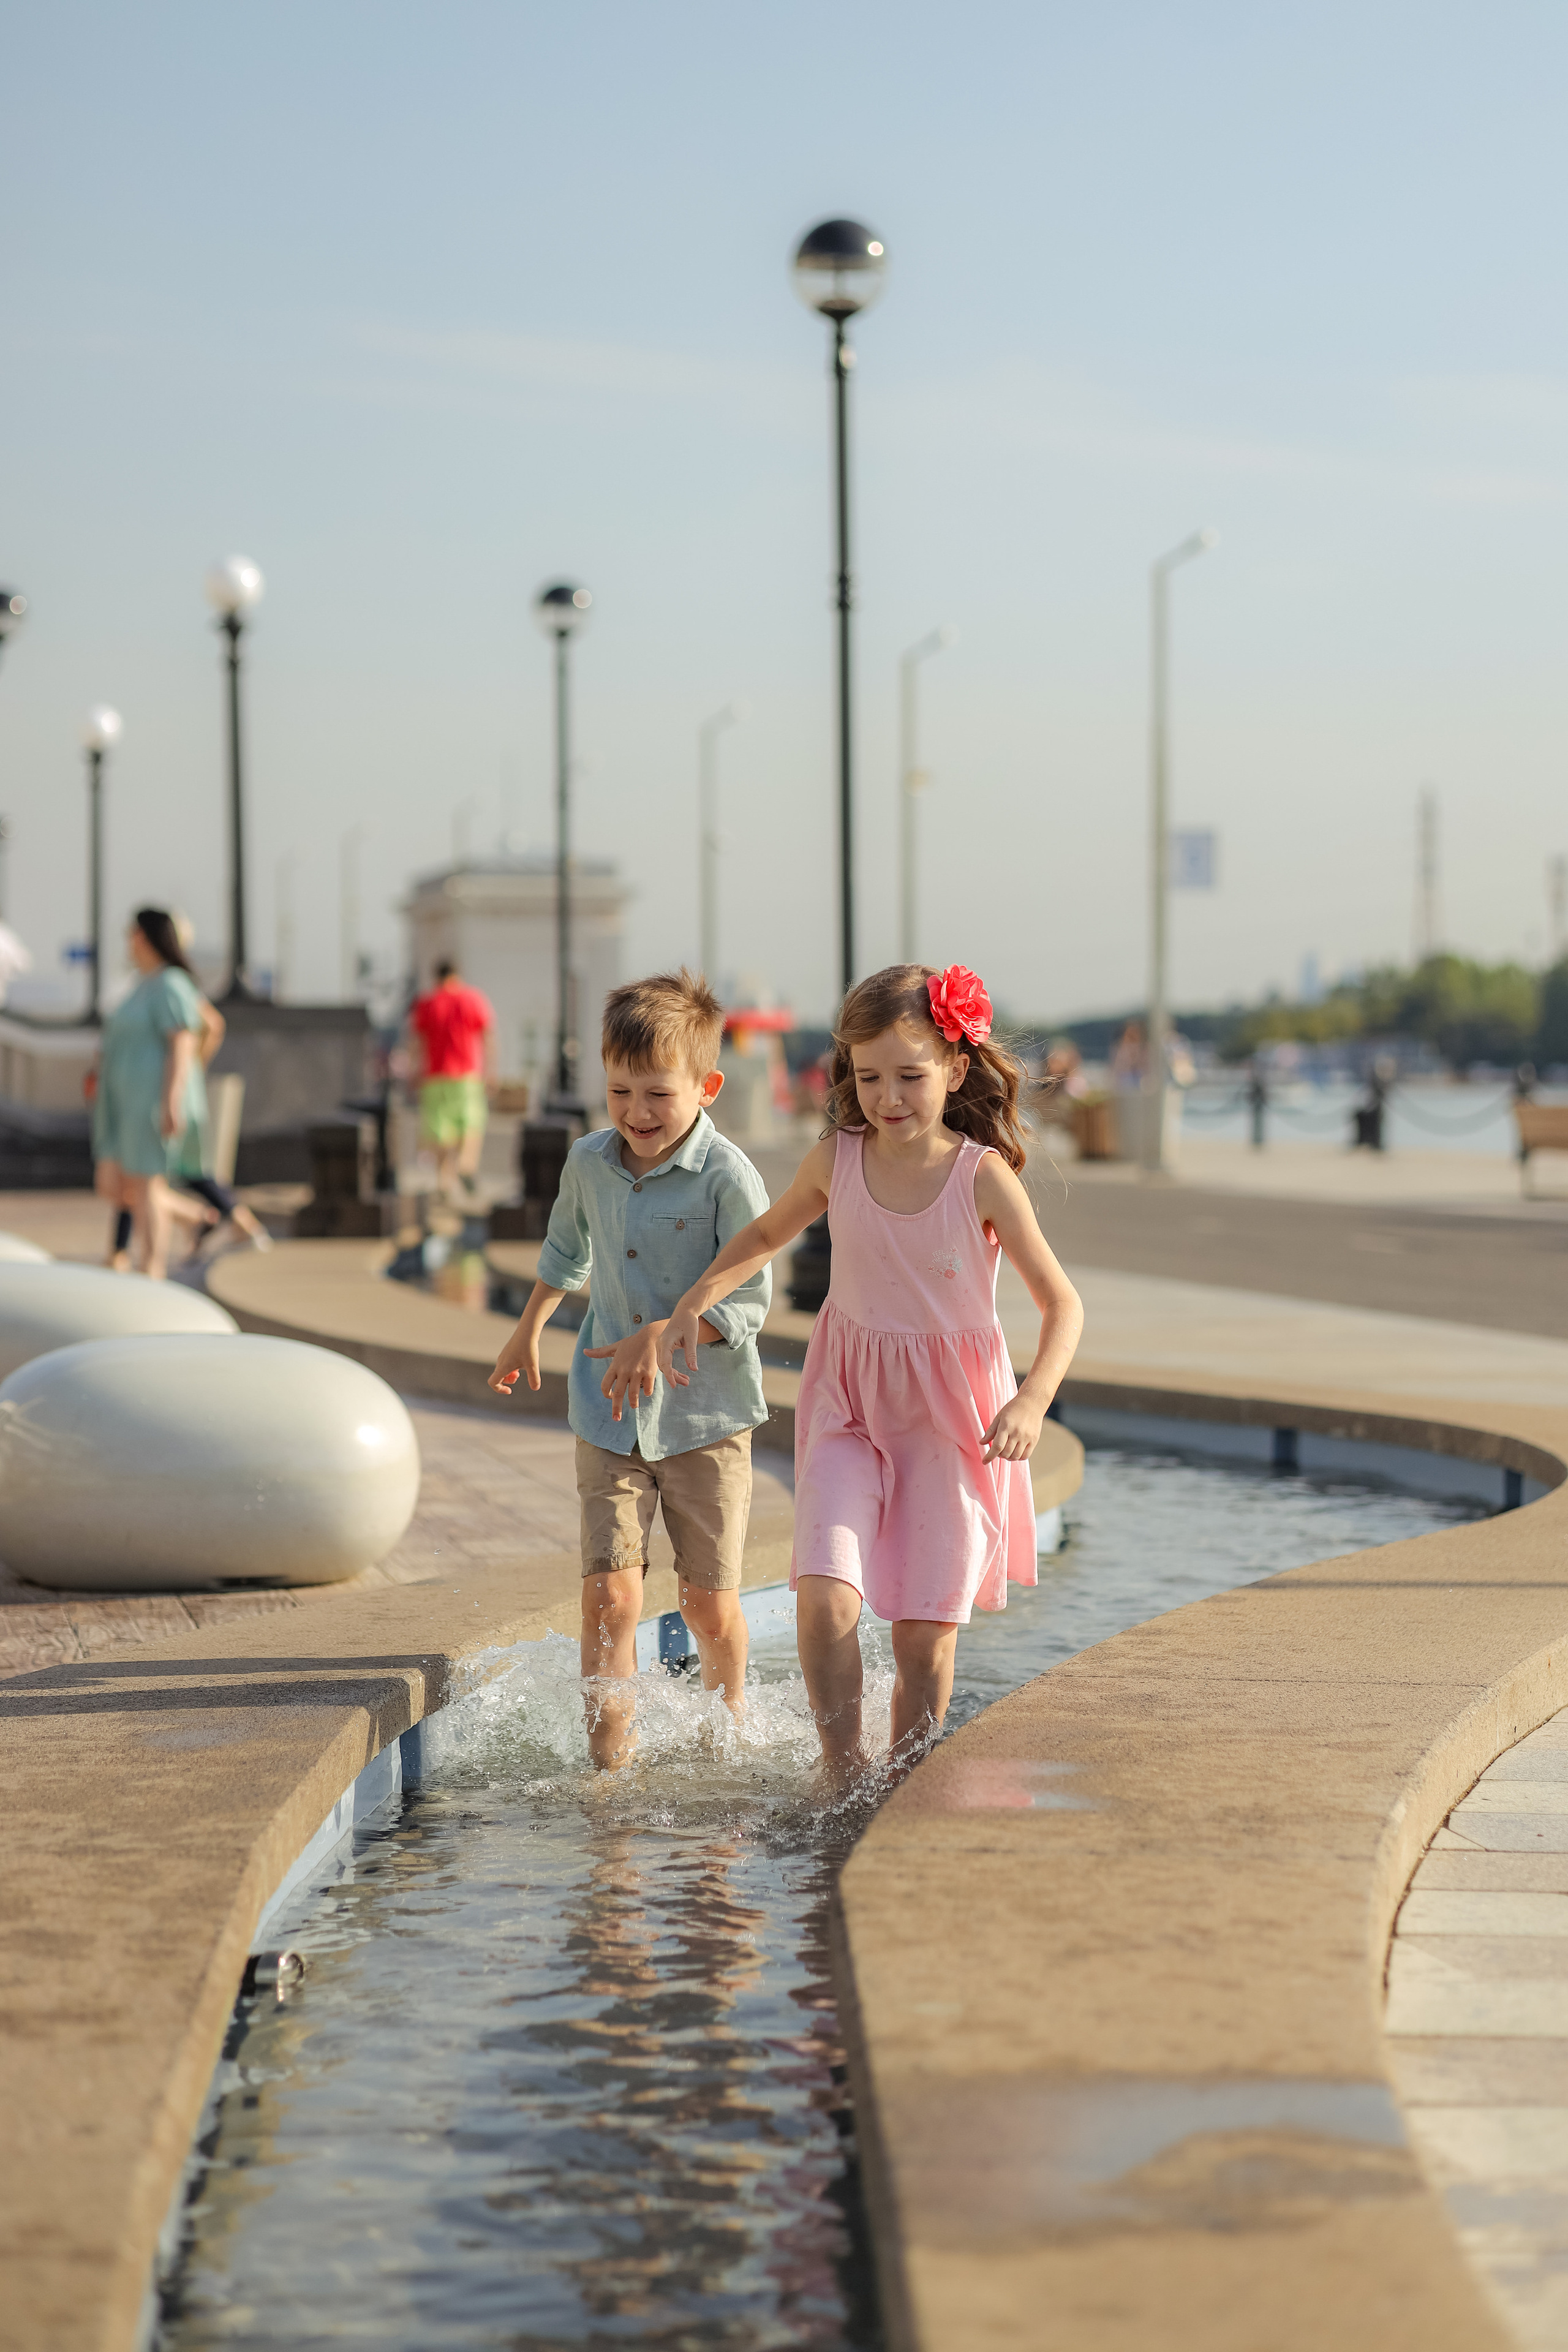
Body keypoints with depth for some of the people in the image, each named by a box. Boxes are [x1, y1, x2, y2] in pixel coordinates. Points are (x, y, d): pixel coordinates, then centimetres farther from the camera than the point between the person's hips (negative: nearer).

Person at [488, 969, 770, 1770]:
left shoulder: (728, 1177, -15)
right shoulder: (588, 1164, 2)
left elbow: (747, 1303, -16)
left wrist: (661, 1336, -30)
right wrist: (527, 1330, 35)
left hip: (706, 1414, -3)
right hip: (609, 1418, 3)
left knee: (709, 1605, 5)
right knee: (610, 1592, -10)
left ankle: (728, 1724, 34)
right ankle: (612, 1764, -6)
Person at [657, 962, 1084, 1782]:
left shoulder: (983, 1178, -14)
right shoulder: (836, 1160, -5)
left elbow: (1061, 1302, -10)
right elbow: (767, 1235, 16)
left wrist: (1033, 1400, -25)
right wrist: (695, 1301, 2)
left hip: (951, 1417, -2)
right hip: (849, 1406, 2)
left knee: (926, 1631, 1)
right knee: (824, 1594, -18)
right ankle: (842, 1773, -5)